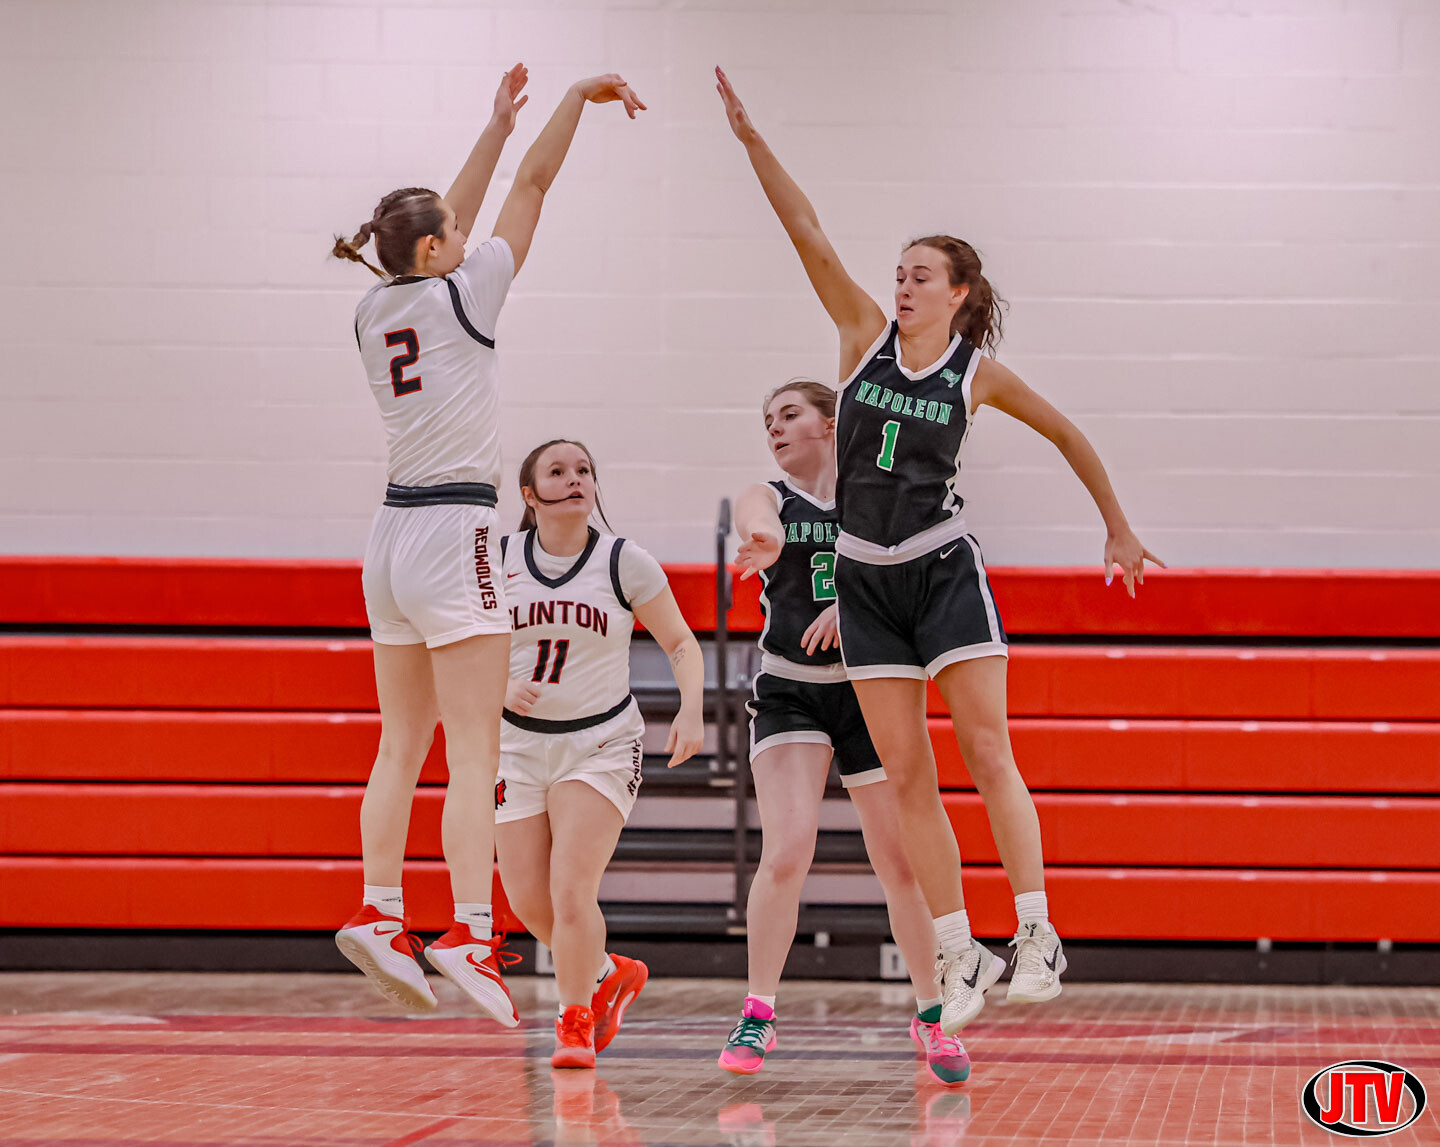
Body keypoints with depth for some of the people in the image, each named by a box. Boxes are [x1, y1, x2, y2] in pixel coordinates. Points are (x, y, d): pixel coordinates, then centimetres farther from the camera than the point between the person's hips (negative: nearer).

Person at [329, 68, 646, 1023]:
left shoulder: (376, 310, 9)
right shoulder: (460, 297, -8)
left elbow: (447, 225, 24)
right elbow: (536, 186, -1)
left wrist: (498, 123, 30)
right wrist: (579, 96, 10)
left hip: (393, 537, 8)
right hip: (454, 534, -8)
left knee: (403, 748, 11)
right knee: (476, 756, -11)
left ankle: (380, 914, 9)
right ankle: (471, 935, -18)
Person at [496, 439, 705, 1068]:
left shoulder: (625, 562, -5)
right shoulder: (499, 561, -1)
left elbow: (682, 644, 2)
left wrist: (692, 710, -14)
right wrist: (502, 691, -14)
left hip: (602, 744, -3)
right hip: (520, 741, 3)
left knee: (572, 887, -17)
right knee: (528, 899, 0)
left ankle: (576, 1022, 4)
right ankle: (608, 974, 29)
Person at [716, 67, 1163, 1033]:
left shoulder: (979, 371, 0)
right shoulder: (866, 334, 4)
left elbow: (1069, 435, 13)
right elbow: (807, 232, -4)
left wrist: (1119, 529, 17)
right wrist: (750, 137, -11)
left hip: (945, 569, -3)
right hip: (865, 580, 3)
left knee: (987, 752, -9)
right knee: (907, 775, 1)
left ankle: (1038, 934, -7)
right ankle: (961, 956, 5)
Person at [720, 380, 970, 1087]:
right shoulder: (767, 498, 3)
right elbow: (762, 530, -21)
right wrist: (760, 542, -46)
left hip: (868, 690, 1)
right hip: (788, 691, -1)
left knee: (900, 864, 4)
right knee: (786, 851, -18)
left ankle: (930, 1015, 21)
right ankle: (758, 1014, -7)